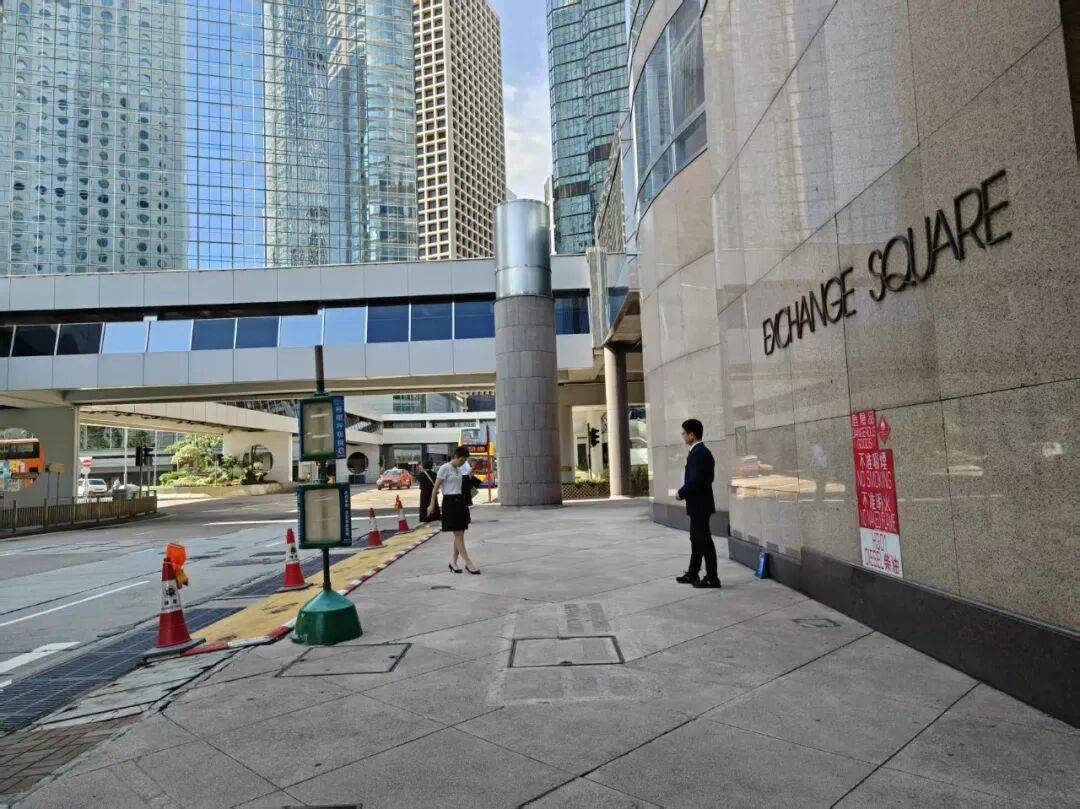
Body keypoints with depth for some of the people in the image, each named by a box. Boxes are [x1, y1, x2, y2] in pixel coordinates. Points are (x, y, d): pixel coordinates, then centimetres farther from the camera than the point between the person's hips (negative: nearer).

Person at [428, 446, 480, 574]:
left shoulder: (459, 470, 15)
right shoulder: (445, 468, -7)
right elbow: (436, 488, -7)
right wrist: (432, 505, -9)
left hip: (460, 501, 8)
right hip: (450, 502, -8)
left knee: (460, 535, 7)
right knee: (458, 535, -6)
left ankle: (453, 562, 16)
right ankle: (468, 563, -8)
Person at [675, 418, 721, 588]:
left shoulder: (698, 453, -19)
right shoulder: (702, 451, 13)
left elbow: (696, 481, -25)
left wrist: (681, 493, -12)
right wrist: (684, 492, 10)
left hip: (699, 505, -11)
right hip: (698, 504, 11)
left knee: (704, 540, -3)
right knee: (696, 539, 17)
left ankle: (712, 578, 4)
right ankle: (692, 574, 27)